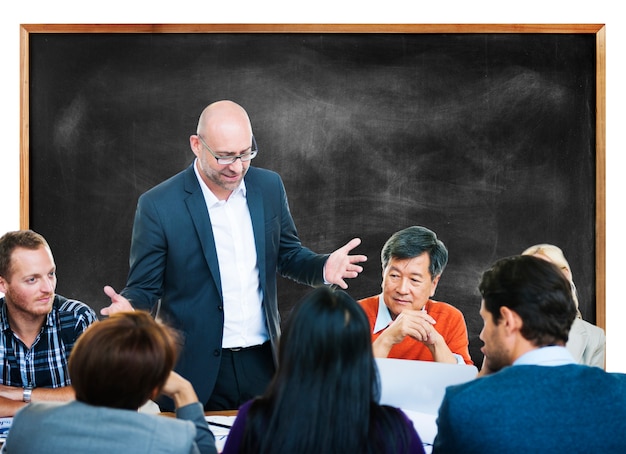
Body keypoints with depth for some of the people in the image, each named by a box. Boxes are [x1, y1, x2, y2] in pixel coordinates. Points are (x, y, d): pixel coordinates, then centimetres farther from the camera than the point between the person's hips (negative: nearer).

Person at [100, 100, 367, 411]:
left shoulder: (269, 187, 3)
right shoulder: (158, 206, -10)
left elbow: (288, 255, 14)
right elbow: (145, 288, -4)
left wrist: (323, 267, -6)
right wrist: (128, 307, -26)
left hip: (262, 363, 4)